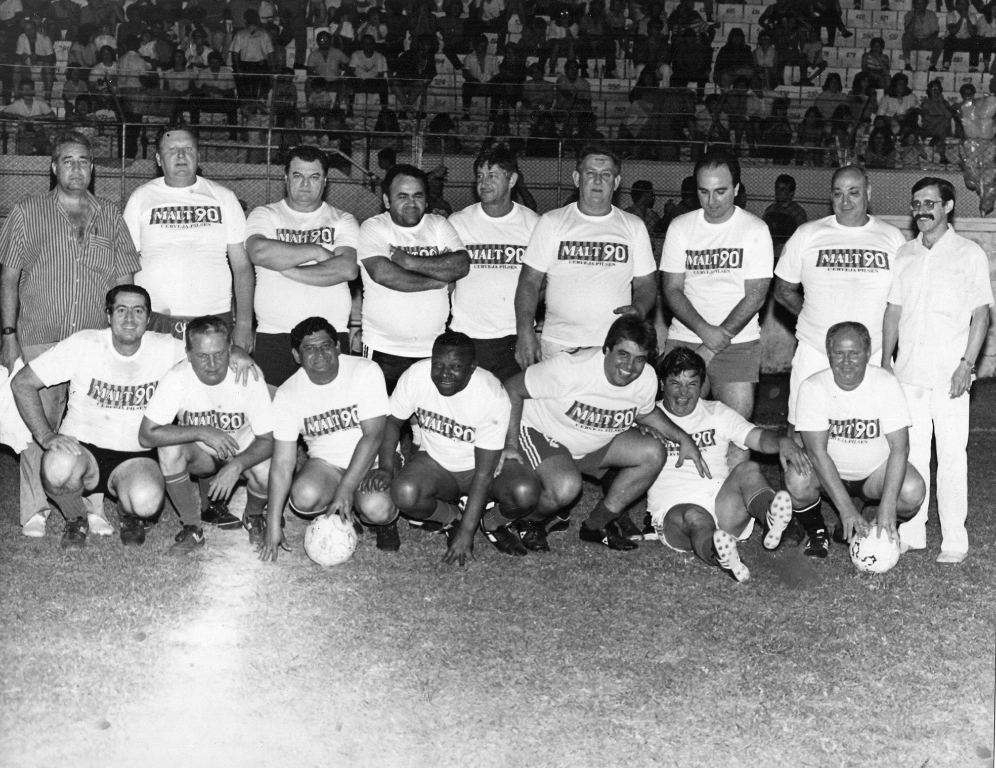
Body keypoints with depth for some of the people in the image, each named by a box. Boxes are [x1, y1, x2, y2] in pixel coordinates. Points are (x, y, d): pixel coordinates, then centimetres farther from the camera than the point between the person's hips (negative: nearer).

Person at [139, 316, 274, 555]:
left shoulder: (249, 379, -25)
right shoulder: (176, 379, -24)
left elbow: (267, 441, -20)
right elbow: (146, 435, -28)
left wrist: (236, 466, -38)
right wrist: (202, 432, -34)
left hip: (244, 453, -1)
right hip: (200, 454, 1)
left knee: (268, 475, -32)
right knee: (169, 448, -31)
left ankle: (253, 517, 6)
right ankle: (192, 528, -11)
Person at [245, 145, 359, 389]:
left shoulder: (343, 221, 9)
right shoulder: (264, 215, 9)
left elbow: (348, 269, -9)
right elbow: (259, 252, -14)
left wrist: (290, 270, -11)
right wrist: (317, 251, -9)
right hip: (272, 336, 0)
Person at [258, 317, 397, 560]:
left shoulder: (366, 372, -14)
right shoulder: (287, 394, -8)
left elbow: (373, 436, -19)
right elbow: (283, 461, -10)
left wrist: (345, 489, -28)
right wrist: (273, 524, -15)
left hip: (373, 461, -2)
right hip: (327, 464, 2)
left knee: (376, 508, -33)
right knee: (304, 497, -30)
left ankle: (384, 520, 6)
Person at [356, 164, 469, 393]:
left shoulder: (439, 226, 9)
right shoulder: (373, 228, -3)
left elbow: (461, 265, -8)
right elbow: (382, 273, -20)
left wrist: (410, 262, -16)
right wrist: (437, 281, -12)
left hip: (434, 349, 3)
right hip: (384, 348, -3)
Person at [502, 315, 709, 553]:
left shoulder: (647, 380, -13)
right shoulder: (569, 369, -32)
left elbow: (645, 412, 12)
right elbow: (512, 389, -21)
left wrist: (683, 438, -2)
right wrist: (510, 444, -23)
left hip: (596, 443, 6)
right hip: (542, 434, -6)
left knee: (654, 453, -13)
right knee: (566, 487, -35)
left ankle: (596, 524, 1)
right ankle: (531, 521, 2)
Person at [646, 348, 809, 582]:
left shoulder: (717, 413, 19)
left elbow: (758, 437, 2)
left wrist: (782, 441, -19)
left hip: (723, 504, 3)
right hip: (674, 509, -3)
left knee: (748, 469, -27)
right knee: (696, 518, -39)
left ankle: (771, 518, -58)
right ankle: (719, 555, -73)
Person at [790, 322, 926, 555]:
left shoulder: (886, 383, -16)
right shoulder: (813, 387, -18)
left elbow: (899, 447, -19)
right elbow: (817, 452, -24)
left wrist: (887, 506, -31)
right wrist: (846, 509, -32)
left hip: (875, 470, 1)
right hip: (828, 470, -1)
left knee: (912, 491, -29)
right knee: (797, 480, -33)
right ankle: (815, 531, 0)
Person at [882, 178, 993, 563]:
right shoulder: (904, 255, 11)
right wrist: (885, 361, 7)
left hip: (950, 374, -4)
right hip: (909, 372, 4)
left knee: (952, 456, -2)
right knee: (911, 453, 7)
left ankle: (954, 540, 4)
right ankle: (910, 533, 16)